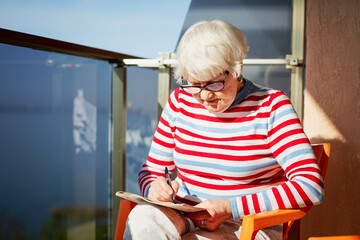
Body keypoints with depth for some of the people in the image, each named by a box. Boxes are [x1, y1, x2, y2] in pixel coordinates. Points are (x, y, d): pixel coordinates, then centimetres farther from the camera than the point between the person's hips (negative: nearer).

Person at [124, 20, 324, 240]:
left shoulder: (270, 106, -7)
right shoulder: (180, 101, 7)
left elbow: (311, 186, -17)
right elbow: (151, 170, 15)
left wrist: (231, 208, -21)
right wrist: (154, 188, -11)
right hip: (184, 219, 4)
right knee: (143, 219, -30)